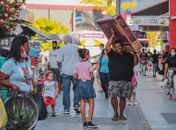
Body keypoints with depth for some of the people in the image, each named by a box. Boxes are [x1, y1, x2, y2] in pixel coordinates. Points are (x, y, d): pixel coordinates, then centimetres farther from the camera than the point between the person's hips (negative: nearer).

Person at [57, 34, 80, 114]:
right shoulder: (76, 48, 1)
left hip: (66, 72, -1)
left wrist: (59, 67, 18)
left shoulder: (62, 49, -3)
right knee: (76, 89, 14)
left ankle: (66, 108, 4)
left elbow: (59, 61, -2)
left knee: (66, 90, 4)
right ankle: (76, 105, 3)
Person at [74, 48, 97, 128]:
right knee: (91, 103, 3)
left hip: (80, 83, 4)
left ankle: (84, 122, 6)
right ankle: (89, 122, -4)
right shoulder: (89, 64, -8)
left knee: (82, 103, 5)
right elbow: (91, 76, -8)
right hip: (88, 83, -4)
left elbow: (75, 77, 1)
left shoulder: (77, 65, 3)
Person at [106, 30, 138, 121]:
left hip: (126, 81, 1)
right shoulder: (112, 55, 7)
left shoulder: (128, 55, 13)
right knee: (113, 97, -7)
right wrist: (113, 36, -4)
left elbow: (135, 63, 8)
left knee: (123, 97, 6)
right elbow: (107, 47, -6)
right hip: (114, 81, -1)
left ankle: (121, 114, 17)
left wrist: (135, 53, 1)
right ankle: (115, 113, 9)